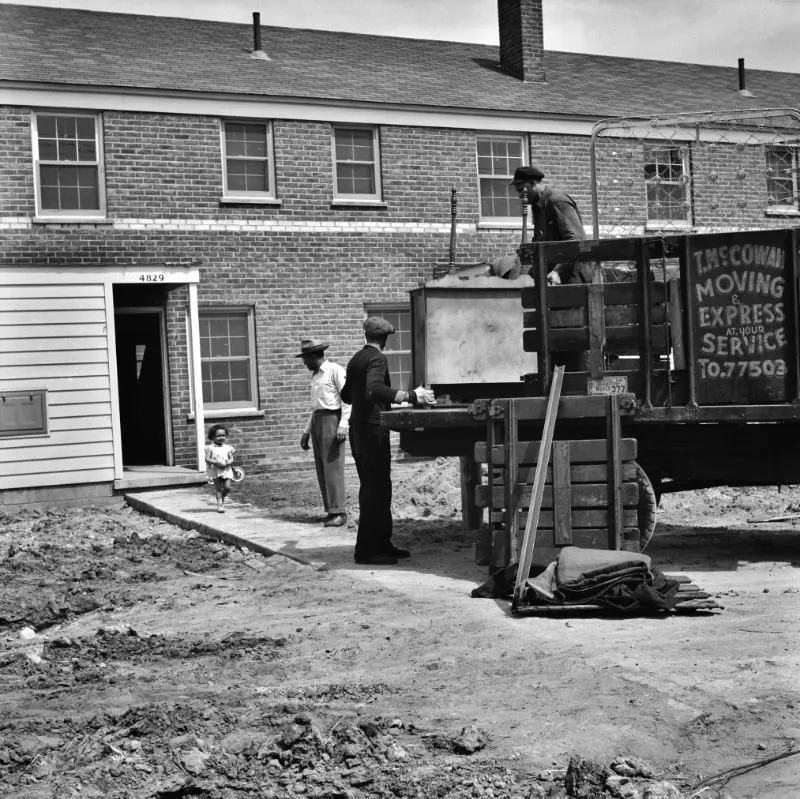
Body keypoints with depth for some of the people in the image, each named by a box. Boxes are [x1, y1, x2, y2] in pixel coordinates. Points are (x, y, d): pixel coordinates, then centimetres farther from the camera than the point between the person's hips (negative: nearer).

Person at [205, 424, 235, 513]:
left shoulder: (227, 448, 5)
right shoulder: (210, 448, -3)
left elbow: (231, 459, 3)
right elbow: (207, 459, -9)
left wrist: (227, 463, -18)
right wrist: (216, 462, -22)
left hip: (226, 470, 2)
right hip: (215, 470, -2)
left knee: (227, 487, -5)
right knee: (218, 488, 0)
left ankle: (222, 498, 24)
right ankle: (219, 504, 7)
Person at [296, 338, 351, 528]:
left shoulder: (335, 371, -6)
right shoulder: (315, 376, 20)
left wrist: (343, 426, -20)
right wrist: (307, 431, 22)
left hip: (332, 419, -8)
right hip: (316, 420, 8)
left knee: (333, 467, -12)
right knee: (321, 469, 4)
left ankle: (339, 513, -12)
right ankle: (330, 511, 6)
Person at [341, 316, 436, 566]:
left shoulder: (356, 359, 15)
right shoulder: (376, 359, -13)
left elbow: (346, 394, 26)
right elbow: (374, 390, -31)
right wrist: (411, 396, -33)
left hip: (358, 429, 10)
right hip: (373, 430, -10)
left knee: (378, 488, 14)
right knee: (374, 491, -7)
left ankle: (382, 543, 19)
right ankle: (366, 550, -5)